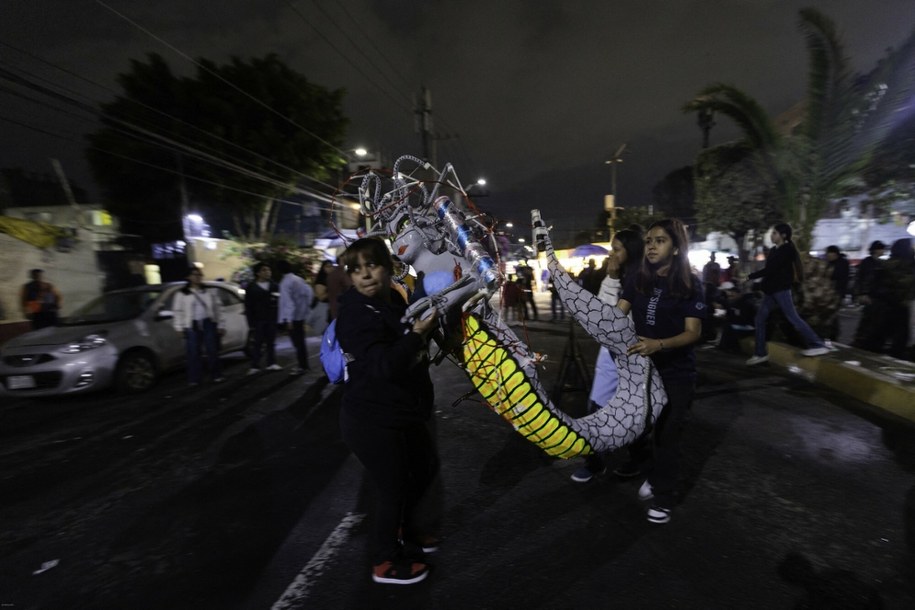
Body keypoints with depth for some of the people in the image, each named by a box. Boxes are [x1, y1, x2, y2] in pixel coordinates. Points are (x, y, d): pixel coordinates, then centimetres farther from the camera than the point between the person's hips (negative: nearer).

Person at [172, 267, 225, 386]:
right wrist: (179, 327, -3)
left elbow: (218, 308, 8)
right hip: (192, 325, -1)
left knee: (212, 350, 3)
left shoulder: (210, 292, 10)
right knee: (193, 353, 0)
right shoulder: (182, 294, 6)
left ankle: (216, 375, 12)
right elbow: (178, 311, 4)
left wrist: (221, 325, 3)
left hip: (209, 323, 1)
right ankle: (194, 379, 7)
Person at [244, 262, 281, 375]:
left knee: (271, 342, 8)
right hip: (258, 320, -2)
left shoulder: (274, 286, 9)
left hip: (272, 319, 2)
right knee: (256, 343, -1)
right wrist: (251, 323, -6)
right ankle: (255, 366, 4)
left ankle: (271, 363, 17)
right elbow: (248, 306, 0)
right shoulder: (251, 287, 2)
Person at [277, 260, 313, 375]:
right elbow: (309, 292, 10)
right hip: (301, 315, 8)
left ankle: (302, 366, 2)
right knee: (300, 341, 16)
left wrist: (288, 319, -19)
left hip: (292, 317, -8)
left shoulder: (285, 282, -14)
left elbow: (288, 301, -20)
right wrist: (306, 306, 18)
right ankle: (302, 363, 25)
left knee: (297, 342, -2)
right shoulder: (299, 279, 9)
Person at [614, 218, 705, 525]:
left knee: (667, 434, 4)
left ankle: (663, 497, 22)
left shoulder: (690, 285, -10)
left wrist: (659, 344, -32)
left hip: (676, 373, -4)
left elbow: (693, 332, -16)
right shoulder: (636, 281, 1)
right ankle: (643, 465, 48)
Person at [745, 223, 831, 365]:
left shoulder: (787, 250, -12)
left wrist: (750, 276, -13)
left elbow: (770, 269, -18)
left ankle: (819, 345, 6)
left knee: (793, 317, -6)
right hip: (771, 289, 9)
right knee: (760, 318, 5)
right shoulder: (774, 250, 14)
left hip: (781, 289, -8)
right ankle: (761, 353, 9)